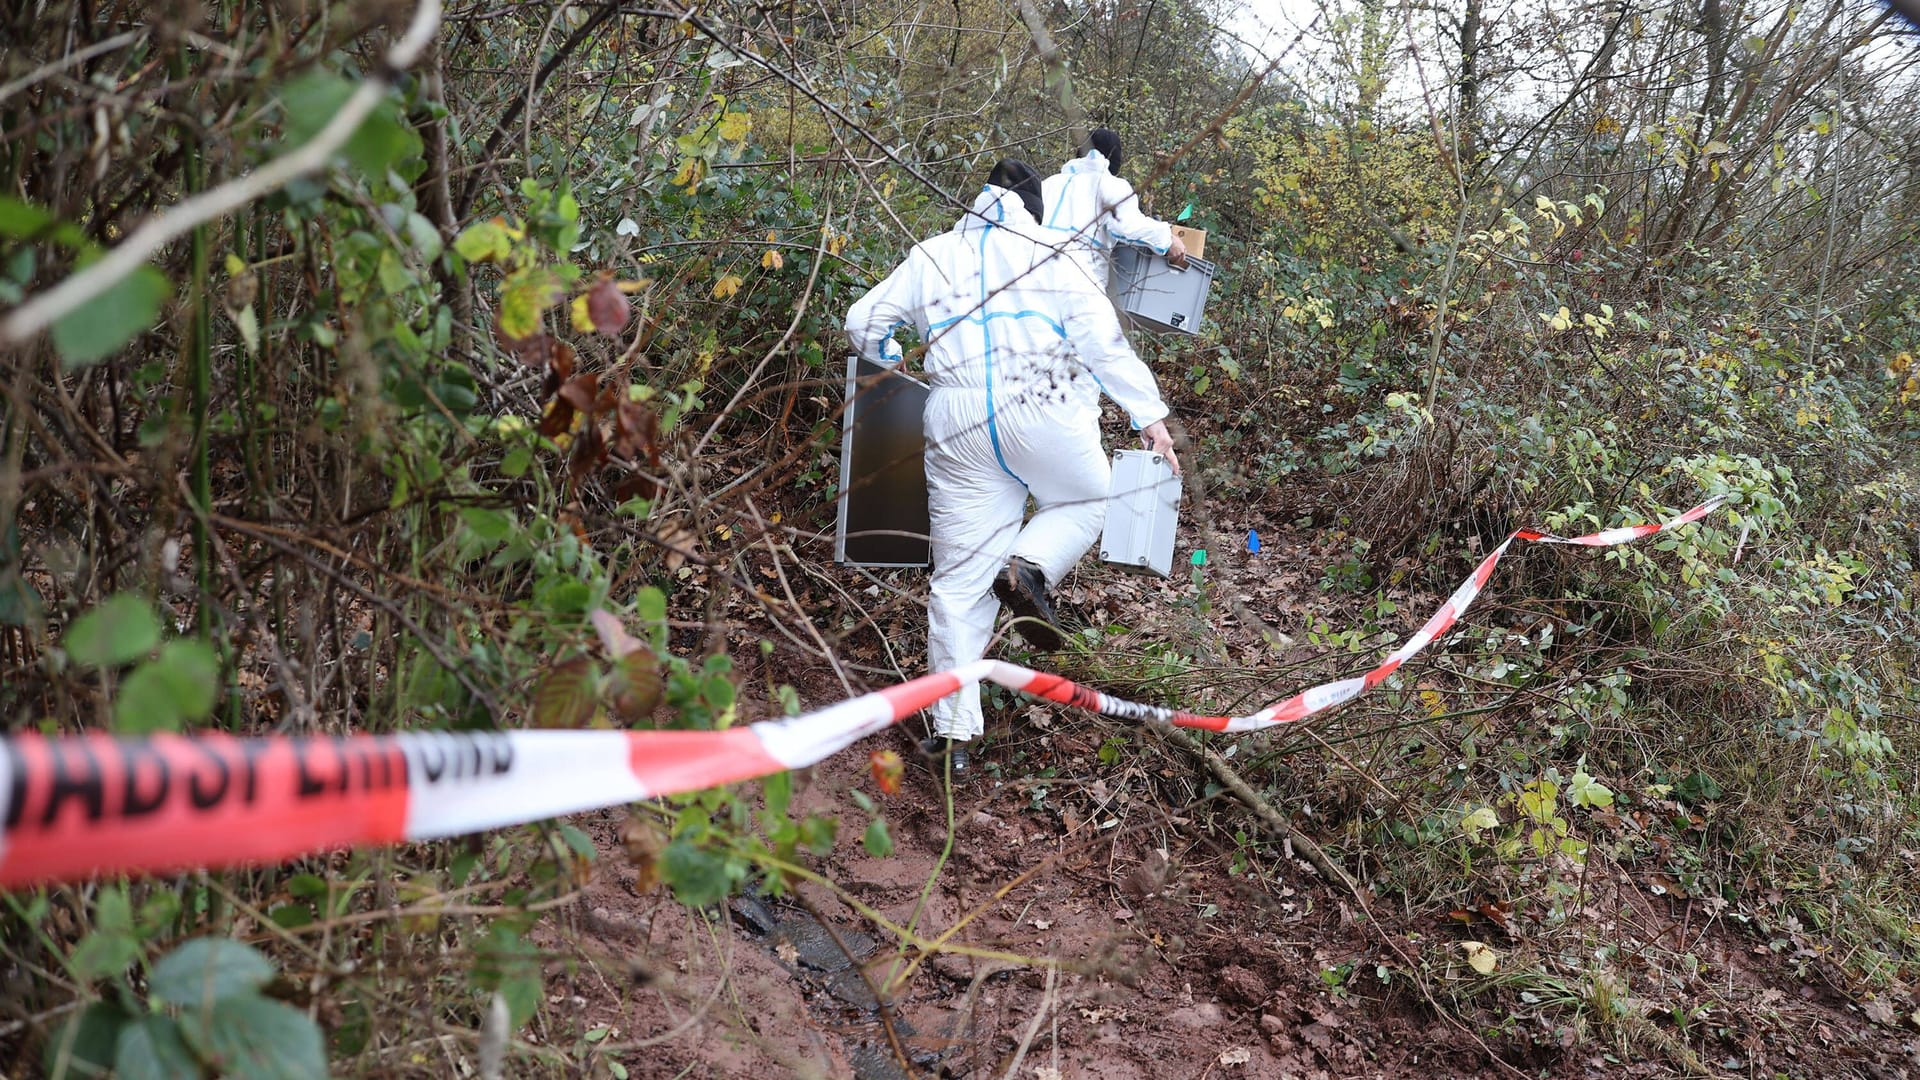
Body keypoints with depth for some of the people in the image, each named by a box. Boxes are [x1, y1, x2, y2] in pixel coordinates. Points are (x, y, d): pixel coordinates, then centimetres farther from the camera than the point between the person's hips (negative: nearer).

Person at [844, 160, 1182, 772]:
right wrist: (1148, 412, 0)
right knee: (1085, 502, 24)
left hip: (958, 427, 3)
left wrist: (891, 363, 40)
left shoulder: (930, 256, 16)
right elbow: (1098, 333, -1)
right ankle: (1028, 567, -6)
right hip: (1043, 412, -3)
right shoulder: (1044, 253, 8)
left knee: (959, 581, 6)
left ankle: (953, 726, 5)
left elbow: (863, 322, 19)